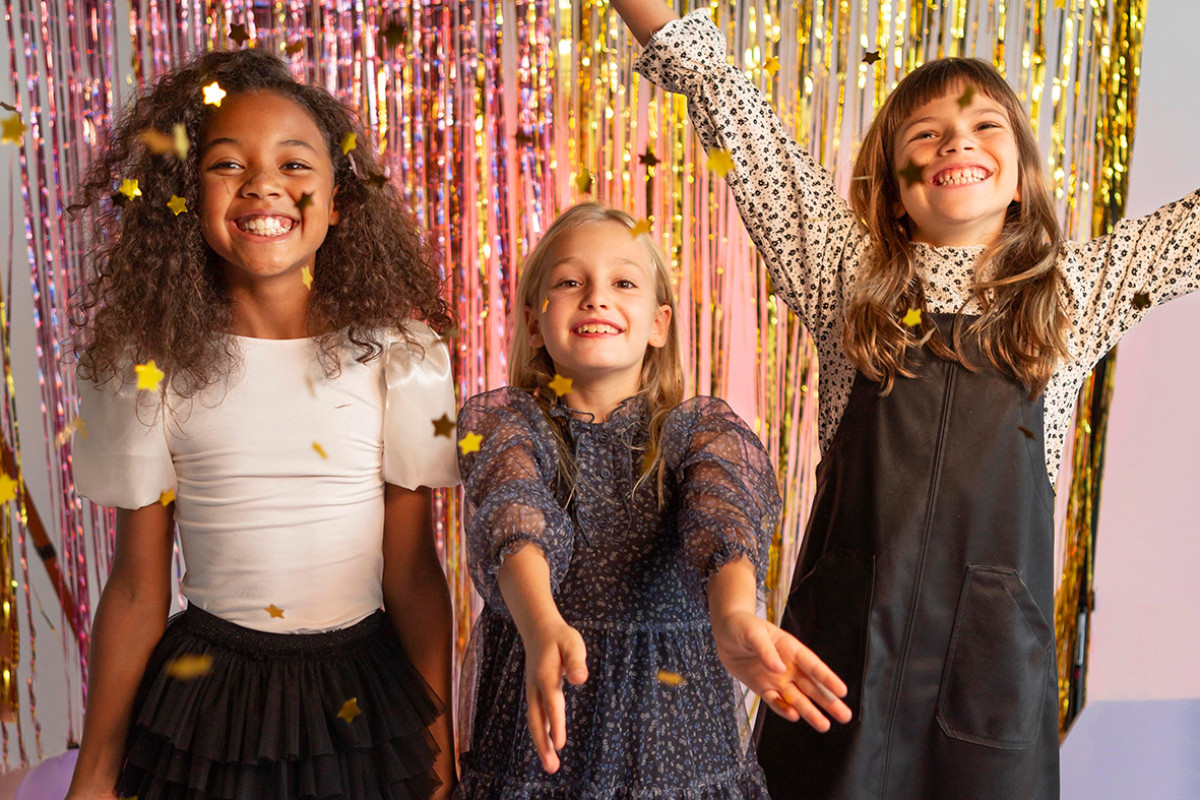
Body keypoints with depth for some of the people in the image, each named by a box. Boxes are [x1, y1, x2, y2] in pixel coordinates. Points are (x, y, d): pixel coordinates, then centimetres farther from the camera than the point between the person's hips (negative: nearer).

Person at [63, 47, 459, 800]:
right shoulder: (151, 363, -6)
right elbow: (137, 588, 0)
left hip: (365, 688, 0)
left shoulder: (397, 351, -8)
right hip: (206, 686, 1)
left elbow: (413, 570, -5)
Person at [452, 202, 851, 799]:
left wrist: (733, 616, -42)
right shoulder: (503, 422, -2)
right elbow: (513, 520, -21)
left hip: (673, 726, 1)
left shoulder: (704, 430, -1)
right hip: (537, 712, 0)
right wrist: (543, 628, -41)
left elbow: (722, 518, -21)